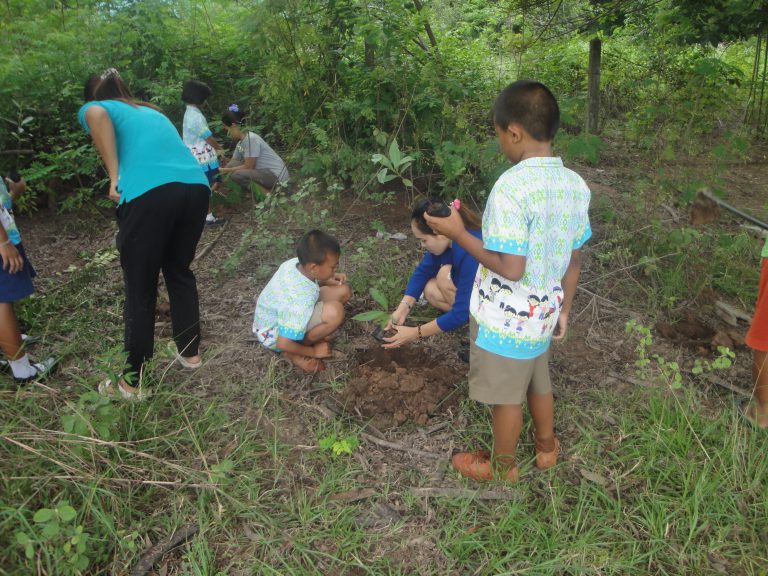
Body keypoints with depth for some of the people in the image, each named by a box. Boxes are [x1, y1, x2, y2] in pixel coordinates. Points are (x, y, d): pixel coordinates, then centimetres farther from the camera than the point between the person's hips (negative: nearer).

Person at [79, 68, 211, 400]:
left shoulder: (95, 108, 19)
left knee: (140, 290, 6)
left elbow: (95, 115, -7)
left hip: (149, 195, -5)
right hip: (196, 188, 5)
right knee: (180, 272, 24)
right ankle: (190, 352, 36)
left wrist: (114, 177, -5)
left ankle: (131, 381, 19)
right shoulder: (153, 113, 36)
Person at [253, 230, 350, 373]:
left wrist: (328, 280, -7)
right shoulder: (301, 300, -38)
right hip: (274, 335, -8)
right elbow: (283, 344, -34)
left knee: (343, 291, -3)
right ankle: (294, 354, -10)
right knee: (335, 311, -33)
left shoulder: (294, 263, -15)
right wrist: (313, 352, -16)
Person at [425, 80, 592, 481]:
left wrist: (458, 233, -18)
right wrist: (564, 309, 17)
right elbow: (574, 260, 5)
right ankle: (546, 448, 51)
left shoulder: (512, 186, -27)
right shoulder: (576, 185, -3)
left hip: (505, 318, -7)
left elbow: (510, 268, -28)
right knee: (538, 383, 28)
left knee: (506, 397, 14)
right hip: (542, 313, 7)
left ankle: (502, 468, 37)